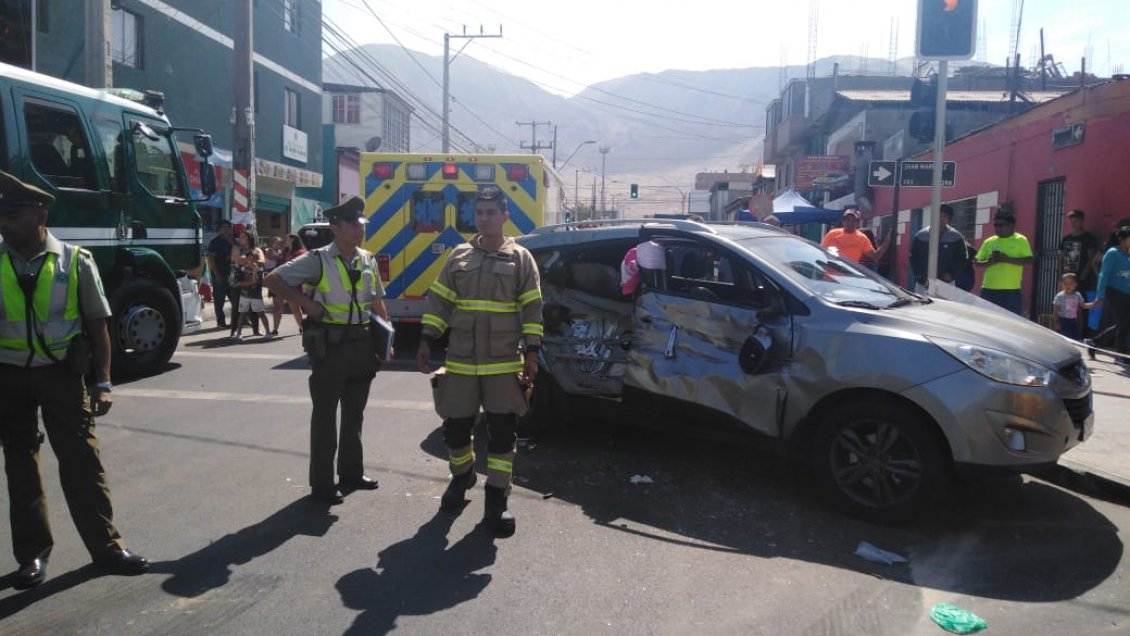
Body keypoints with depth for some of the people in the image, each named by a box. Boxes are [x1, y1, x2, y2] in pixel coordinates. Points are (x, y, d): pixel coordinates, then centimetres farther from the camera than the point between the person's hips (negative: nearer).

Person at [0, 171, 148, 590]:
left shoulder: (75, 261, -5)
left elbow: (97, 324, 0)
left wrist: (102, 382, -4)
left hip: (60, 373, -2)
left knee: (81, 461, 1)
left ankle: (106, 546, 13)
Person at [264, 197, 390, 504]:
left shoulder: (368, 261, 7)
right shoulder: (318, 260, -10)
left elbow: (378, 303, 14)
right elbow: (272, 280, -10)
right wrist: (305, 303, -16)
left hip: (361, 343, 6)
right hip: (329, 344, -6)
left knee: (354, 412, 16)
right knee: (325, 415, 3)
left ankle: (351, 472, 30)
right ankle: (322, 482, 13)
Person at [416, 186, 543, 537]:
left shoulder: (521, 258, 1)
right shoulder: (459, 256, 9)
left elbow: (532, 310, 0)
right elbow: (439, 302, 9)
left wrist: (531, 354, -7)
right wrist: (426, 342, 1)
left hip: (504, 363, -2)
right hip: (460, 361, 3)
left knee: (502, 431, 0)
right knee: (455, 426, 9)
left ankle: (496, 499, 12)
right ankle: (462, 476, 37)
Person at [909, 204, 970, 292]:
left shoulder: (956, 237, 0)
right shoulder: (921, 235, 3)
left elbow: (962, 259, 6)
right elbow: (913, 256, 9)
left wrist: (952, 274, -7)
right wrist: (918, 274, -2)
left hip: (946, 284, -1)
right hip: (923, 283, 2)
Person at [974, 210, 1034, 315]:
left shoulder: (1020, 240, 1)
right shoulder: (989, 242, 10)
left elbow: (1029, 260, -10)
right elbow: (976, 263, 9)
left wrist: (1007, 259, -18)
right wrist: (989, 262, -10)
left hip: (1011, 290, -3)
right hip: (989, 289, 3)